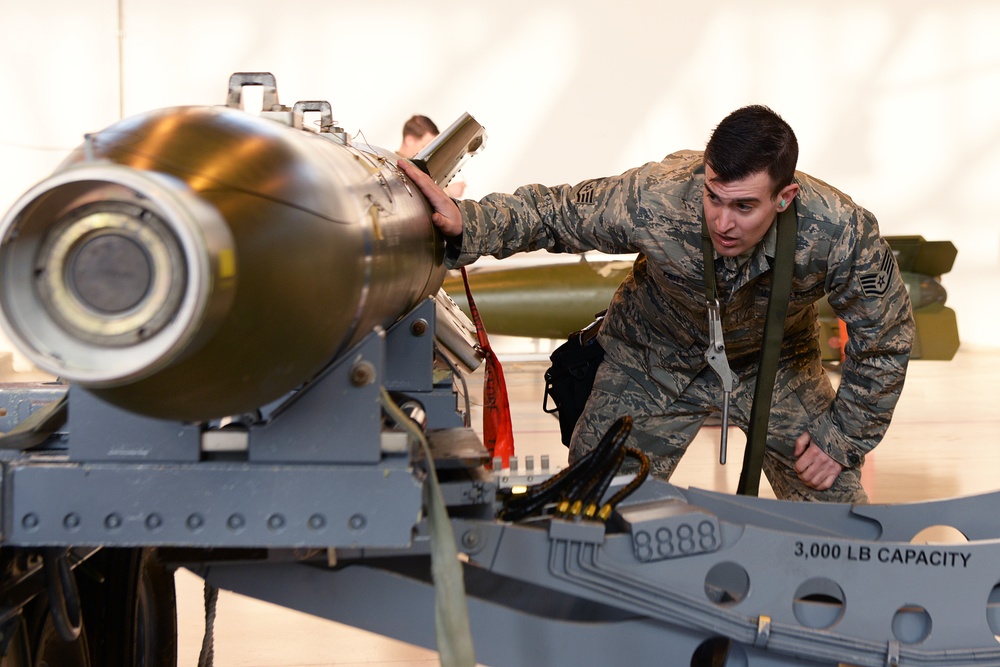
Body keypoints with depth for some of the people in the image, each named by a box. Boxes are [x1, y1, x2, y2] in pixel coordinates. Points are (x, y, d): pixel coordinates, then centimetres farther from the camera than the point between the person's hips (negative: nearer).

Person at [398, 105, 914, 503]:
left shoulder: (842, 234, -34)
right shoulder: (653, 200, -37)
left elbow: (885, 341, -15)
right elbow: (548, 214, -19)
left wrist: (844, 440, -10)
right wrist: (465, 224, -37)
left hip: (773, 365, 1)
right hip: (653, 362, 0)